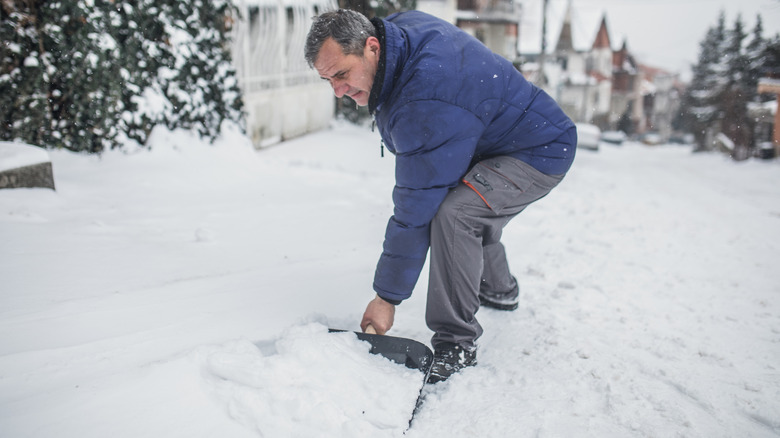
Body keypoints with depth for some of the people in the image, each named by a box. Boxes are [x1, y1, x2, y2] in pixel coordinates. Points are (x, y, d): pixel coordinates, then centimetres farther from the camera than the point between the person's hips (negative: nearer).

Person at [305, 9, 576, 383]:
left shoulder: (426, 106, -37)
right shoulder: (397, 27, -9)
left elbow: (415, 209, -33)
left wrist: (387, 297, -25)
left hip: (541, 151, -11)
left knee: (452, 211, -32)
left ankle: (456, 345, -16)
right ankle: (498, 290, 54)